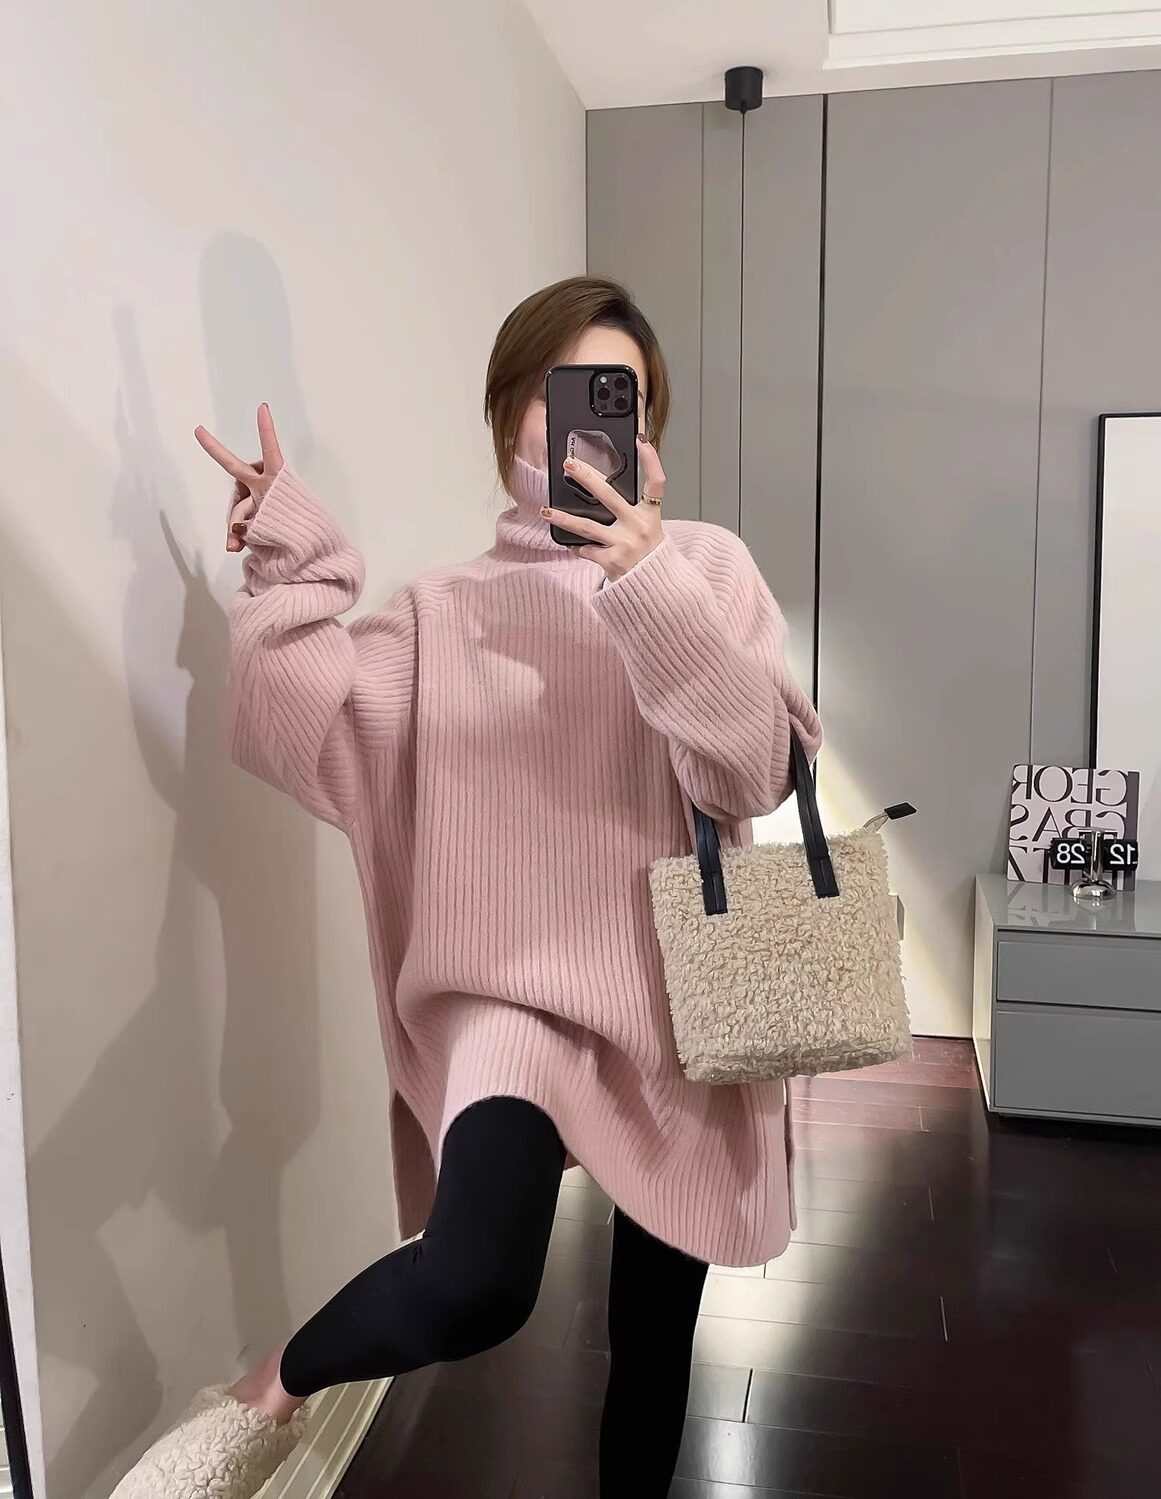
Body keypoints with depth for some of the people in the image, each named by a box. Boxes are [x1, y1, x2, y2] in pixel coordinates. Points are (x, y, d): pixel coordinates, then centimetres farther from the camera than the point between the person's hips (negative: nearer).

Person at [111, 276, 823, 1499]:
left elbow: (754, 773, -11)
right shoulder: (447, 608, 4)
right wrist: (293, 569, -11)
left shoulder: (705, 567, 1)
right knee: (474, 1284, -28)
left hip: (674, 992, 2)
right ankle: (270, 1393, 4)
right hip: (515, 983, -1)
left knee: (654, 1335, 16)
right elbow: (328, 750, -7)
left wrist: (654, 597, -23)